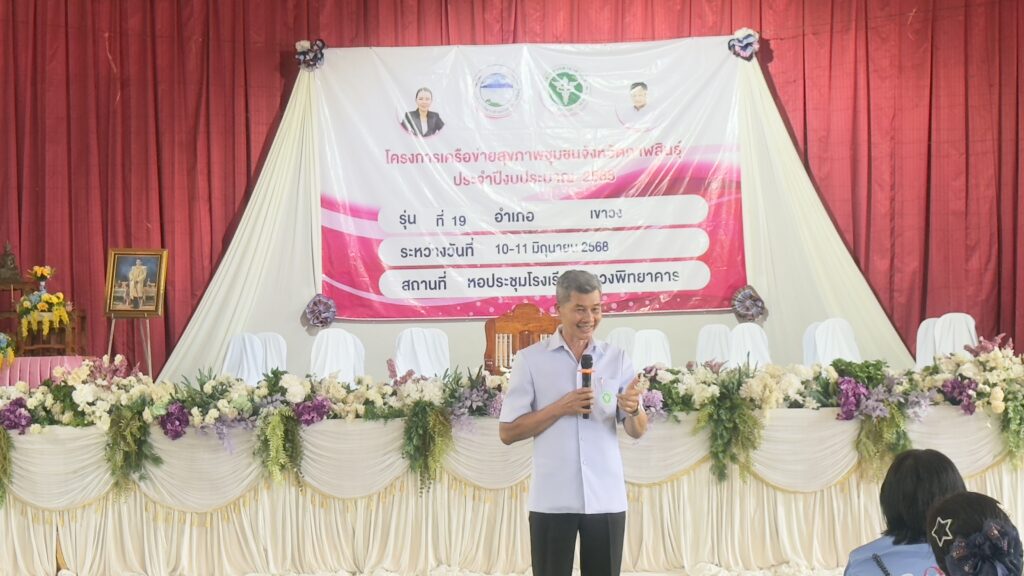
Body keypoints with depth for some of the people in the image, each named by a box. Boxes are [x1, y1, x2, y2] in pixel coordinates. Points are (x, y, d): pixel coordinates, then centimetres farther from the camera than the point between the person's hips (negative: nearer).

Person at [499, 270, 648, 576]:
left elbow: (637, 431, 5)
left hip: (607, 499, 2)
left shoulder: (617, 359, 7)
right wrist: (559, 408, -14)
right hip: (552, 501, -2)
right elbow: (507, 432, -2)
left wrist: (634, 410, -17)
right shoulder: (530, 360, 0)